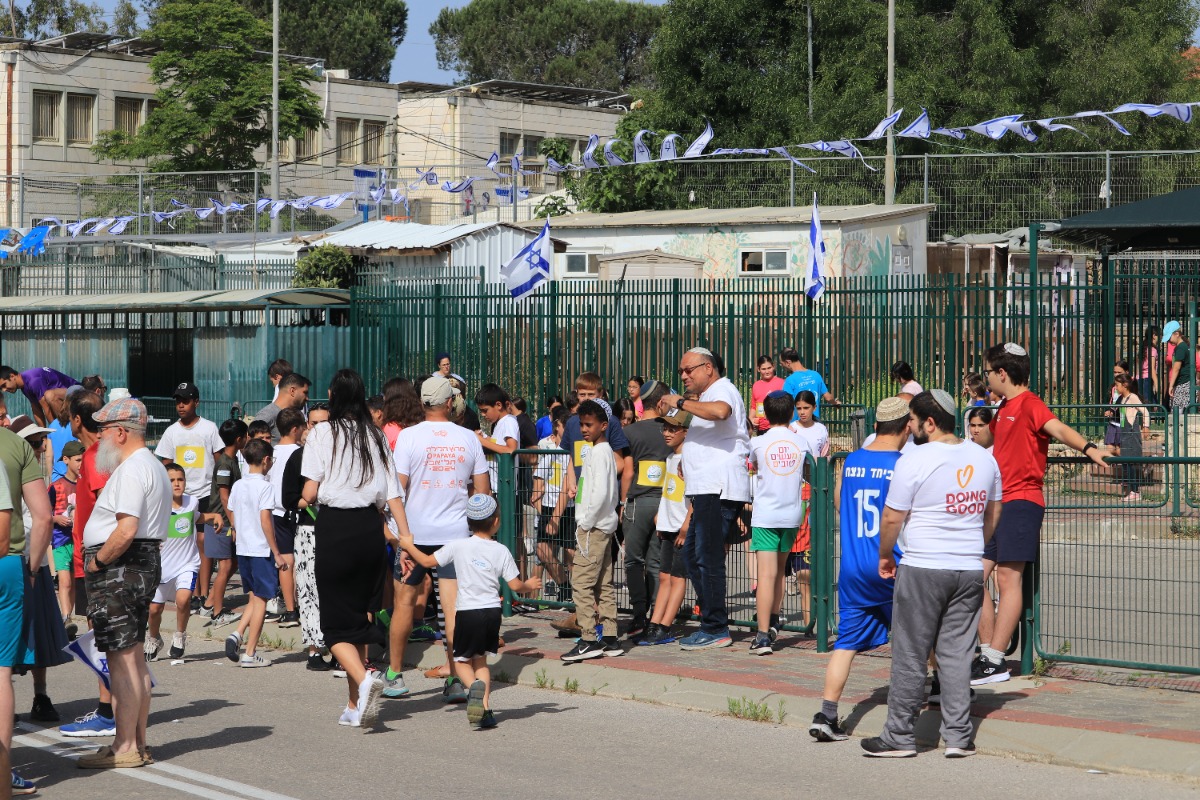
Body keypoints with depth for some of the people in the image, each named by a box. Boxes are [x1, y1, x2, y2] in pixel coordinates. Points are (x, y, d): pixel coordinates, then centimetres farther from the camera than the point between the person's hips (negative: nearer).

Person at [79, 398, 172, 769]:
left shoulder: (130, 471, -15)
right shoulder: (155, 467, 19)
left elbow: (127, 529, -26)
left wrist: (97, 561, -14)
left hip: (119, 568, -11)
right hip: (145, 564, 11)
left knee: (121, 658, -8)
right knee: (133, 657, 14)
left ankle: (125, 748, -6)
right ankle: (137, 741, 19)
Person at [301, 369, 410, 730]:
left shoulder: (322, 433, -3)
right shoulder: (376, 436, 8)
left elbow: (309, 492, -7)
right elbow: (392, 494, 3)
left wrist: (311, 497, 15)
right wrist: (406, 538, 2)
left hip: (334, 526, -4)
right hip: (370, 528, 4)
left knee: (337, 622, 1)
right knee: (360, 615, 13)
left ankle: (364, 680, -26)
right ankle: (355, 706, 14)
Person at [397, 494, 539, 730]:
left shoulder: (458, 546, -4)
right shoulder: (501, 551, 0)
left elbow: (428, 561, 1)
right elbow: (516, 585, 1)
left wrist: (409, 546, 17)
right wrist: (530, 585, 23)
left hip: (467, 611, -2)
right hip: (492, 611, 2)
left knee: (462, 660, 13)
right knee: (480, 660, 17)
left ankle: (474, 685, -20)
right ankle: (484, 708, 3)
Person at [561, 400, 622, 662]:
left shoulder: (600, 452, -13)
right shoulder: (595, 450, 17)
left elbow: (601, 493, -23)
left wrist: (586, 522, -16)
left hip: (594, 526, -10)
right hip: (601, 526, 10)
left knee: (581, 580, -11)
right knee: (603, 583, 11)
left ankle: (588, 640, -12)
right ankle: (609, 639, 14)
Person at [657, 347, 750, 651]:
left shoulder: (722, 390, -9)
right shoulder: (710, 396, 26)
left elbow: (719, 411, -33)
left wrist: (681, 402, -25)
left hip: (718, 489, -11)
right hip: (708, 489, 11)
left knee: (708, 557, -9)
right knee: (692, 554, 12)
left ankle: (716, 630, -6)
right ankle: (710, 622, 15)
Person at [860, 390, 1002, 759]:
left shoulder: (916, 461, -12)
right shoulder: (984, 458, 6)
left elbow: (892, 518, -7)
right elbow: (993, 514, 16)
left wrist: (885, 556, 9)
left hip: (923, 569, -5)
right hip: (970, 570, 5)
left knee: (910, 655, 3)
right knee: (957, 654, 10)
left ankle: (899, 737, 9)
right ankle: (958, 737, 10)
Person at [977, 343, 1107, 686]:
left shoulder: (1029, 404, -10)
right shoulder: (1003, 410, 18)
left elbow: (1059, 428, -29)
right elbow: (987, 442, 37)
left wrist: (1089, 448, -46)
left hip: (1021, 501, -9)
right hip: (997, 503, 9)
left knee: (1008, 578, -11)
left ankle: (995, 662, -11)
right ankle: (987, 654, 12)